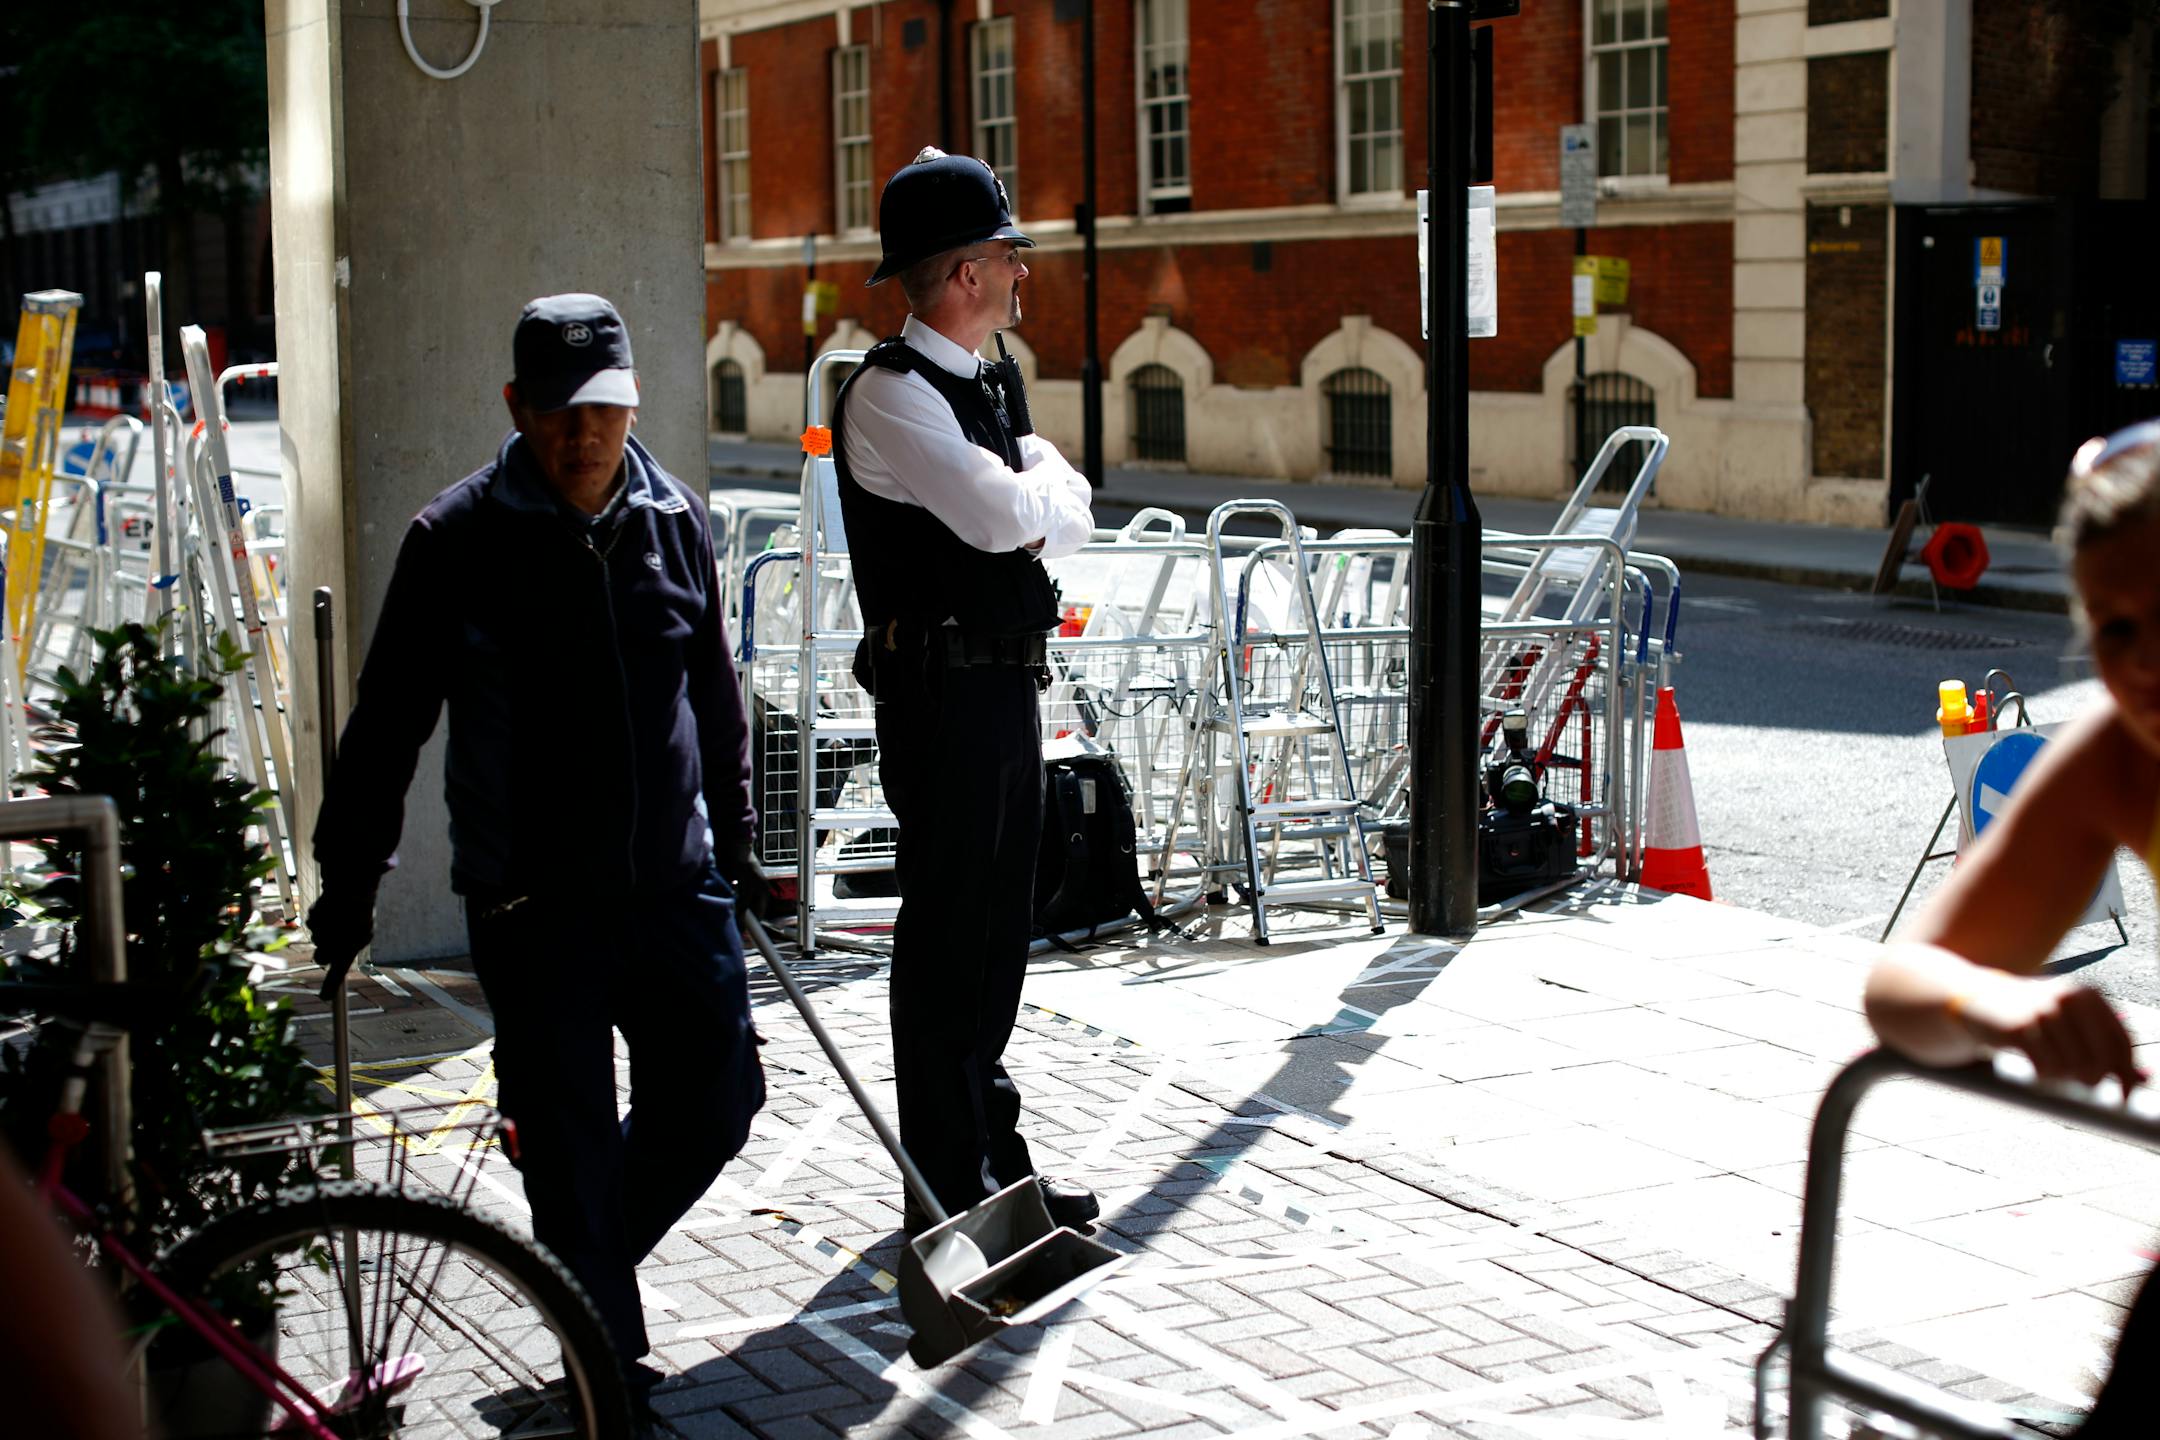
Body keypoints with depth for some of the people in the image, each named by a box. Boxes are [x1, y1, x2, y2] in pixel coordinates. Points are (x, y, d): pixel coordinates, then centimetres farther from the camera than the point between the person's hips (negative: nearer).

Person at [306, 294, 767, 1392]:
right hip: (532, 903, -4)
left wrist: (736, 843, 22)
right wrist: (349, 880, 0)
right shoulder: (459, 538, -7)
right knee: (569, 1143, 1)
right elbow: (387, 724, -1)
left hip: (676, 886, 4)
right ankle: (606, 1357, 17)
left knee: (716, 1103, 8)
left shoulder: (676, 520, 6)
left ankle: (589, 1259, 34)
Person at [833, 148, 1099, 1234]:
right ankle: (946, 1191, 4)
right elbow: (1006, 515, -24)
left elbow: (1071, 515, 16)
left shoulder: (983, 387, 17)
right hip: (943, 691, -9)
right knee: (945, 932, -4)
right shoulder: (890, 393, -13)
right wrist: (1039, 470, -3)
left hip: (1008, 685, 9)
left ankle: (996, 1161, 27)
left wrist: (1030, 509, -6)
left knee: (999, 930, 15)